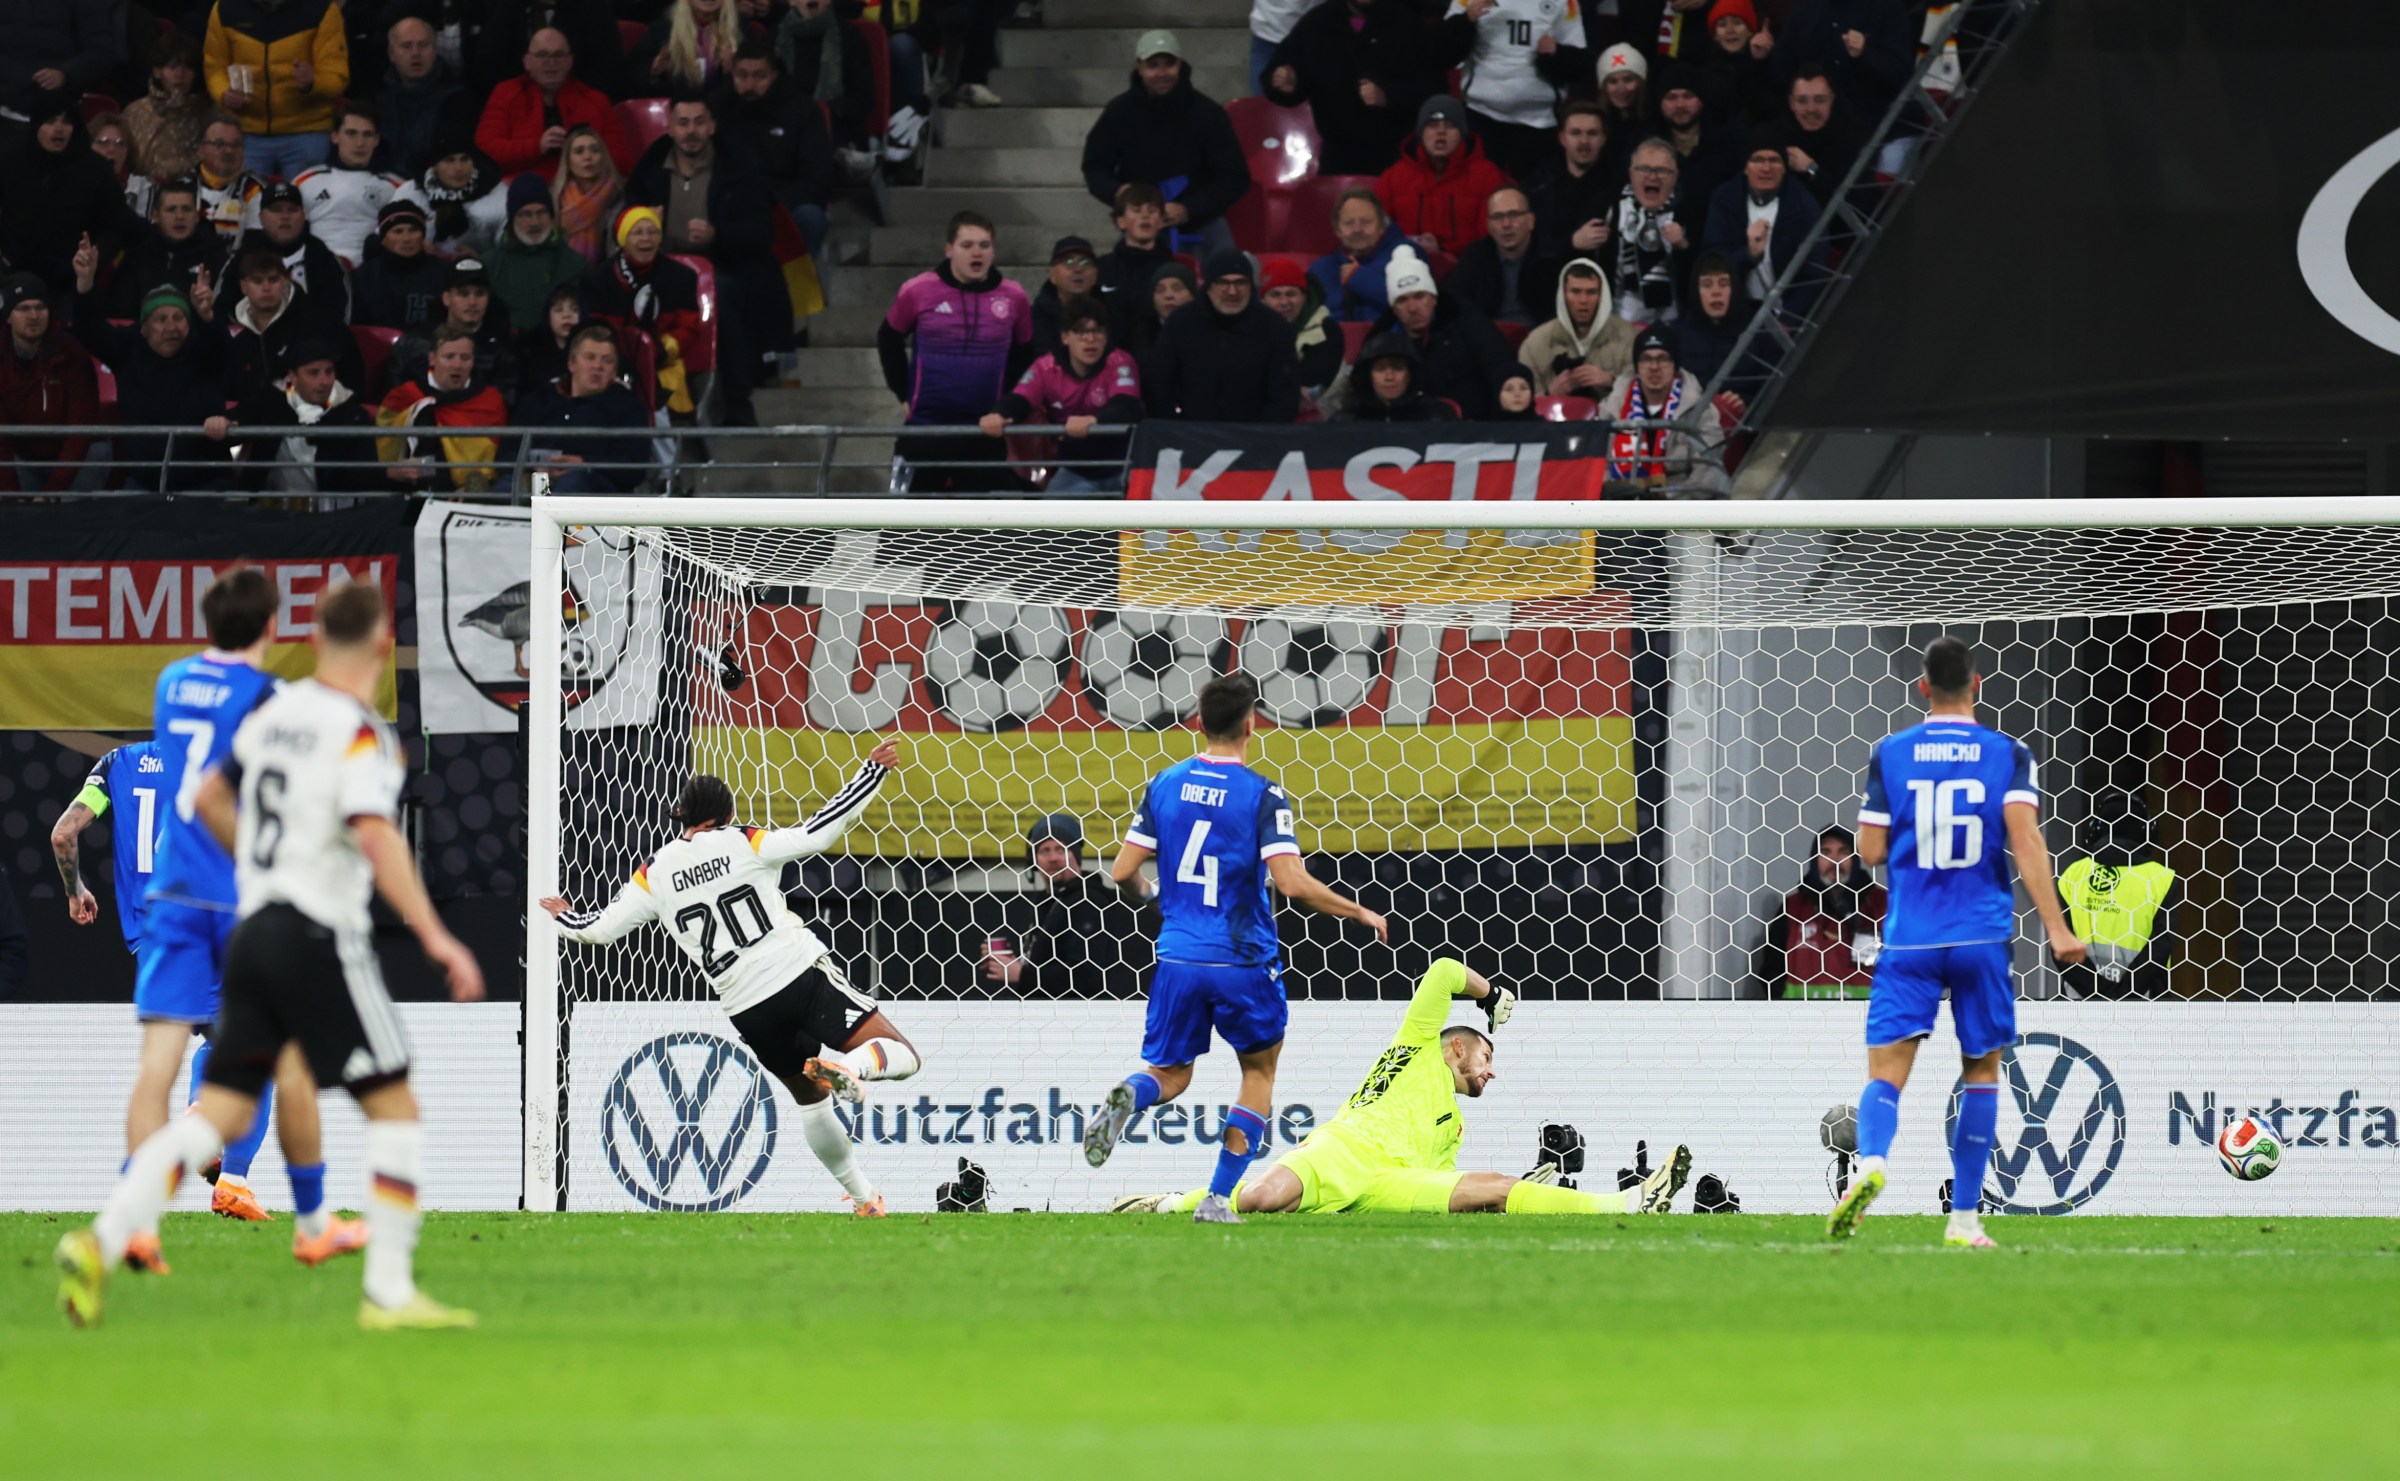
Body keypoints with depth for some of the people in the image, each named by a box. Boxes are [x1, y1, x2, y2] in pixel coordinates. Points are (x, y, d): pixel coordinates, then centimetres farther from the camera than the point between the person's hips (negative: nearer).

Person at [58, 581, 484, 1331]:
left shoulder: (275, 712, 11)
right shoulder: (361, 734, -12)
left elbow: (210, 799, 22)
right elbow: (376, 837, -26)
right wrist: (435, 937, -29)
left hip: (253, 930, 7)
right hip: (319, 937, -7)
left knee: (222, 1110, 6)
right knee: (394, 1107, 2)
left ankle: (104, 1239, -10)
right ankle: (389, 1291, -2)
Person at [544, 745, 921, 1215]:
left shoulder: (655, 873, 9)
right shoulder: (745, 844, 0)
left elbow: (599, 929, 13)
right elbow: (819, 832, -9)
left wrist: (565, 919, 36)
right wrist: (872, 771, -2)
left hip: (748, 1011, 4)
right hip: (802, 976, -4)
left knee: (812, 1097, 25)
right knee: (902, 1055, -8)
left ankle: (862, 1197, 23)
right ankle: (850, 1068, -40)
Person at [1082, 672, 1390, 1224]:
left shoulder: (1164, 785, 3)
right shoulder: (1264, 796, -10)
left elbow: (1123, 872, 3)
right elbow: (1294, 884, -19)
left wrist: (1150, 889, 27)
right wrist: (1360, 913, -4)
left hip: (1178, 957, 3)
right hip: (1244, 962, -3)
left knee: (1170, 1074, 15)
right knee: (1259, 1071, 18)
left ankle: (1129, 1097, -23)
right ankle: (1218, 1199, 9)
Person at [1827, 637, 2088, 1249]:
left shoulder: (1890, 755, 4)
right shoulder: (2009, 754, 2)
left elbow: (1870, 851, 3)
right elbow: (2025, 839, -10)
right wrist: (2056, 928, -13)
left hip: (1909, 941, 0)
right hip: (1982, 937, 0)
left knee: (1886, 1071, -5)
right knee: (1982, 1072, 16)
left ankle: (1870, 1163, -37)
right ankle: (1963, 1218, 12)